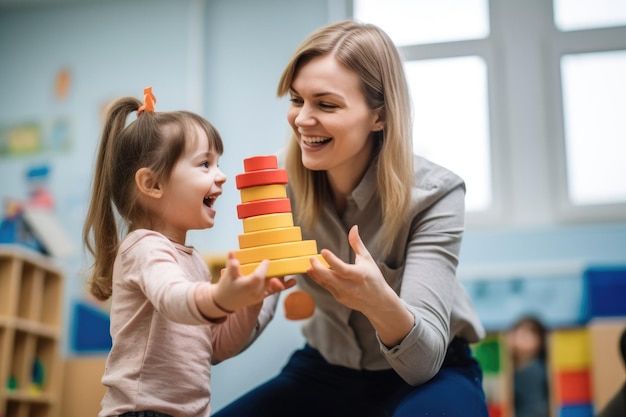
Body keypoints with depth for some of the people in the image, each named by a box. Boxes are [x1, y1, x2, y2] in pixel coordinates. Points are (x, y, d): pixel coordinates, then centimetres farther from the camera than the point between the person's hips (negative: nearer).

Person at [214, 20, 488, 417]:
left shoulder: (434, 194, -22)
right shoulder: (285, 187, -12)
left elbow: (423, 359, -29)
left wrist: (381, 303, -51)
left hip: (432, 373, -3)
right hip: (326, 371, 3)